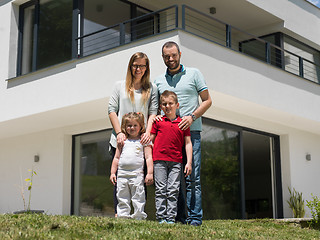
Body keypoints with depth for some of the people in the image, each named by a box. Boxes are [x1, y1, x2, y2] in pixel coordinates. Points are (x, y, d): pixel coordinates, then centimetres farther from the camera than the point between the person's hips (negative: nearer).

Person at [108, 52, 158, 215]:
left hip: (141, 141, 0)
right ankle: (118, 213, 4)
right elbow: (111, 110, 6)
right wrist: (119, 132, -6)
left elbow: (153, 112, 4)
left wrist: (147, 133, -12)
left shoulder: (152, 88, 12)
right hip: (120, 140, 0)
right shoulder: (120, 86, 13)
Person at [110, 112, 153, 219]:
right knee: (122, 199, 6)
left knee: (138, 199, -4)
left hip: (137, 174, -3)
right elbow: (116, 157, 18)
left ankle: (139, 217, 1)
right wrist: (112, 172, 13)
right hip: (122, 174, 4)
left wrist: (150, 173, -9)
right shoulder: (122, 141, 15)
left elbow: (148, 157, 0)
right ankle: (122, 217, 12)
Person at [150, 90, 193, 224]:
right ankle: (161, 217, 5)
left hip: (176, 161, 1)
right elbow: (150, 141, 9)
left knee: (173, 190, 0)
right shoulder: (158, 121, 6)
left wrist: (189, 162, 1)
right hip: (159, 160, 0)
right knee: (161, 189, 1)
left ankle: (171, 218, 4)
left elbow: (188, 143, 7)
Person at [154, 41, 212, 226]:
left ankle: (195, 218, -4)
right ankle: (179, 217, 9)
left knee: (192, 178, -7)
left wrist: (192, 117, -9)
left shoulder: (193, 74, 8)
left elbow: (207, 100, 6)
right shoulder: (159, 81, 16)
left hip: (191, 132, -3)